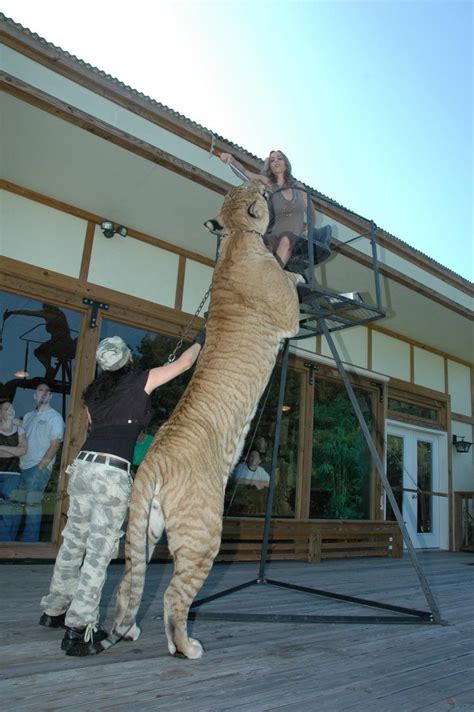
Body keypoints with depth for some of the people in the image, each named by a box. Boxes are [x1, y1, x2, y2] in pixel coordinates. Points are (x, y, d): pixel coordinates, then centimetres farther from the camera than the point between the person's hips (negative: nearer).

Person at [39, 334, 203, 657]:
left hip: (83, 465, 7)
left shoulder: (93, 391, 16)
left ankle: (55, 610, 33)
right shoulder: (138, 382, -1)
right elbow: (184, 363, 8)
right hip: (113, 473, -7)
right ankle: (79, 630, 2)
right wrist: (201, 340, 25)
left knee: (73, 543, 18)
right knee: (99, 552, -1)